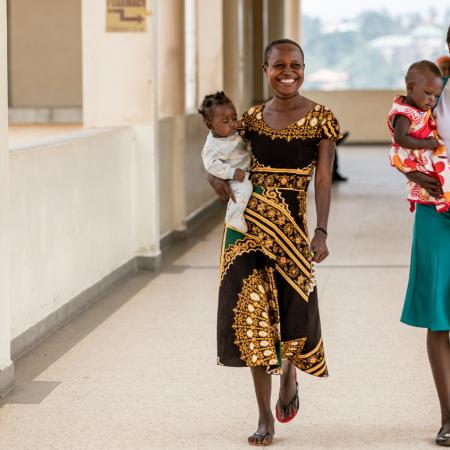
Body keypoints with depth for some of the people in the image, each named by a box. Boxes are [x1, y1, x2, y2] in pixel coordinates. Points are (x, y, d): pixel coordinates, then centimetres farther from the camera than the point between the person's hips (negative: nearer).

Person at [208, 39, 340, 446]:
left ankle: (289, 371, 32)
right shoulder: (252, 118, 8)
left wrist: (321, 232, -15)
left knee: (295, 311, -7)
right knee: (252, 312, 0)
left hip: (291, 223, -3)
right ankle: (265, 417, 8)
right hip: (248, 221, 3)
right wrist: (218, 179, -4)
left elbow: (323, 180, -6)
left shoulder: (320, 119, -2)